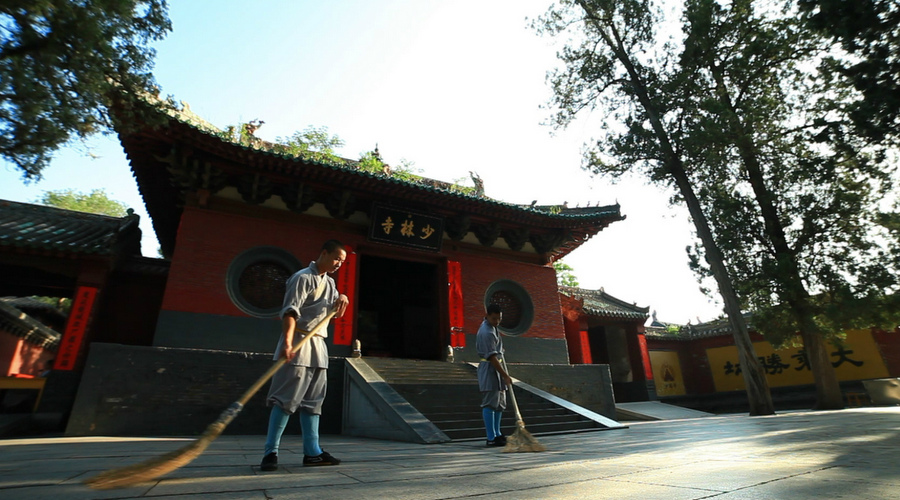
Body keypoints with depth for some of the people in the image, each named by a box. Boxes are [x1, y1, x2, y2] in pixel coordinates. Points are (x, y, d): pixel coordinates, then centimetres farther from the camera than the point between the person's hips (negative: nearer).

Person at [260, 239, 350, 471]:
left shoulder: (329, 283, 19)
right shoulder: (303, 277, -7)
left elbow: (336, 312, 19)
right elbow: (290, 311, -18)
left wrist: (342, 300, -5)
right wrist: (287, 341, -32)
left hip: (319, 345, 8)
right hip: (298, 343, -8)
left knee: (313, 401, 8)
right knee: (286, 399, -7)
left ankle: (312, 452, 13)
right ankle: (270, 452, 0)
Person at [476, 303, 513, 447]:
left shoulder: (491, 326, 10)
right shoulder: (486, 332, -23)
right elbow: (492, 357, -26)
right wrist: (505, 375, -25)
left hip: (496, 368, 11)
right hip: (489, 369, -11)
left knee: (500, 403, 15)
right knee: (490, 404, -7)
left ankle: (497, 434, 25)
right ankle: (491, 438, -2)